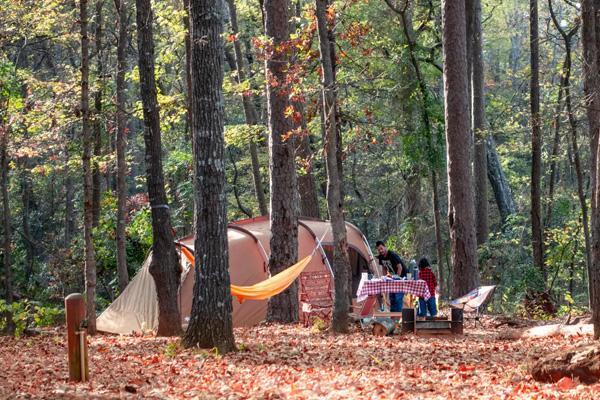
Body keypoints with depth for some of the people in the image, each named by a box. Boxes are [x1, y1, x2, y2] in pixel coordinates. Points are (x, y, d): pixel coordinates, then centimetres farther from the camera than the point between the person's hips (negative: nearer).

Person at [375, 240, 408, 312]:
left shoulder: (392, 255, -24)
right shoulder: (381, 257, -1)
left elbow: (400, 267, -25)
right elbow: (384, 268, 14)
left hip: (401, 276, -8)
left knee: (398, 296, -15)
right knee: (392, 296, 8)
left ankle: (398, 313, -15)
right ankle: (392, 313, 12)